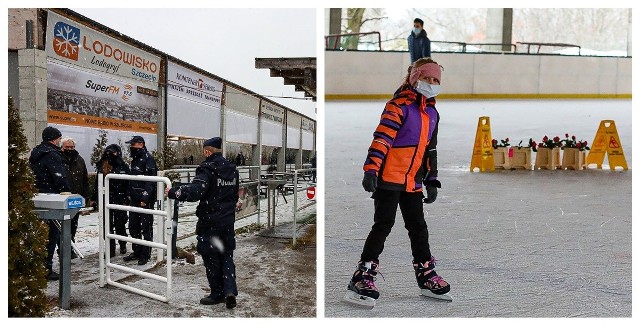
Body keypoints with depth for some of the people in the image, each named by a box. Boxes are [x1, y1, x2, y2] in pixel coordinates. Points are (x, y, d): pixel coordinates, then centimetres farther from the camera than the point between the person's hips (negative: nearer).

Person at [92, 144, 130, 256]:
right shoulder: (102, 167, 4)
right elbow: (97, 183, 7)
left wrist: (127, 200, -8)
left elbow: (128, 185, -4)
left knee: (120, 224, 6)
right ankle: (110, 249, 15)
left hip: (120, 201, -2)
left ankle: (123, 245, 28)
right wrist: (94, 198, 6)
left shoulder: (124, 167, -3)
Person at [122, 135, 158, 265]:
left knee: (146, 228, -2)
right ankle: (137, 251, 27)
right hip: (134, 200, 10)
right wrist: (130, 194, 18)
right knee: (133, 227, 15)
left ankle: (145, 255, 6)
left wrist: (145, 198, -23)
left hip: (145, 201, -10)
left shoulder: (148, 159, -12)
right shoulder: (135, 159, 17)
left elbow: (151, 180, -19)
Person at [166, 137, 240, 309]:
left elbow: (195, 191, -29)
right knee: (227, 256, 13)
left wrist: (173, 192, -19)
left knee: (211, 258, 7)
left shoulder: (207, 168, -16)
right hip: (228, 221, 6)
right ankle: (230, 290, 0)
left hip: (209, 222, -6)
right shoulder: (232, 169, 7)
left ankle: (217, 293, 17)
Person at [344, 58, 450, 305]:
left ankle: (426, 275, 27)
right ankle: (362, 278, 0)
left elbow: (430, 149, 21)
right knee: (383, 225, -8)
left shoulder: (432, 113, 16)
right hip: (388, 176, -8)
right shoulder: (400, 104, -10)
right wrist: (371, 169, -29)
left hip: (412, 181, 8)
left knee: (418, 227, 13)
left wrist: (431, 180, 18)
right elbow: (382, 137, -20)